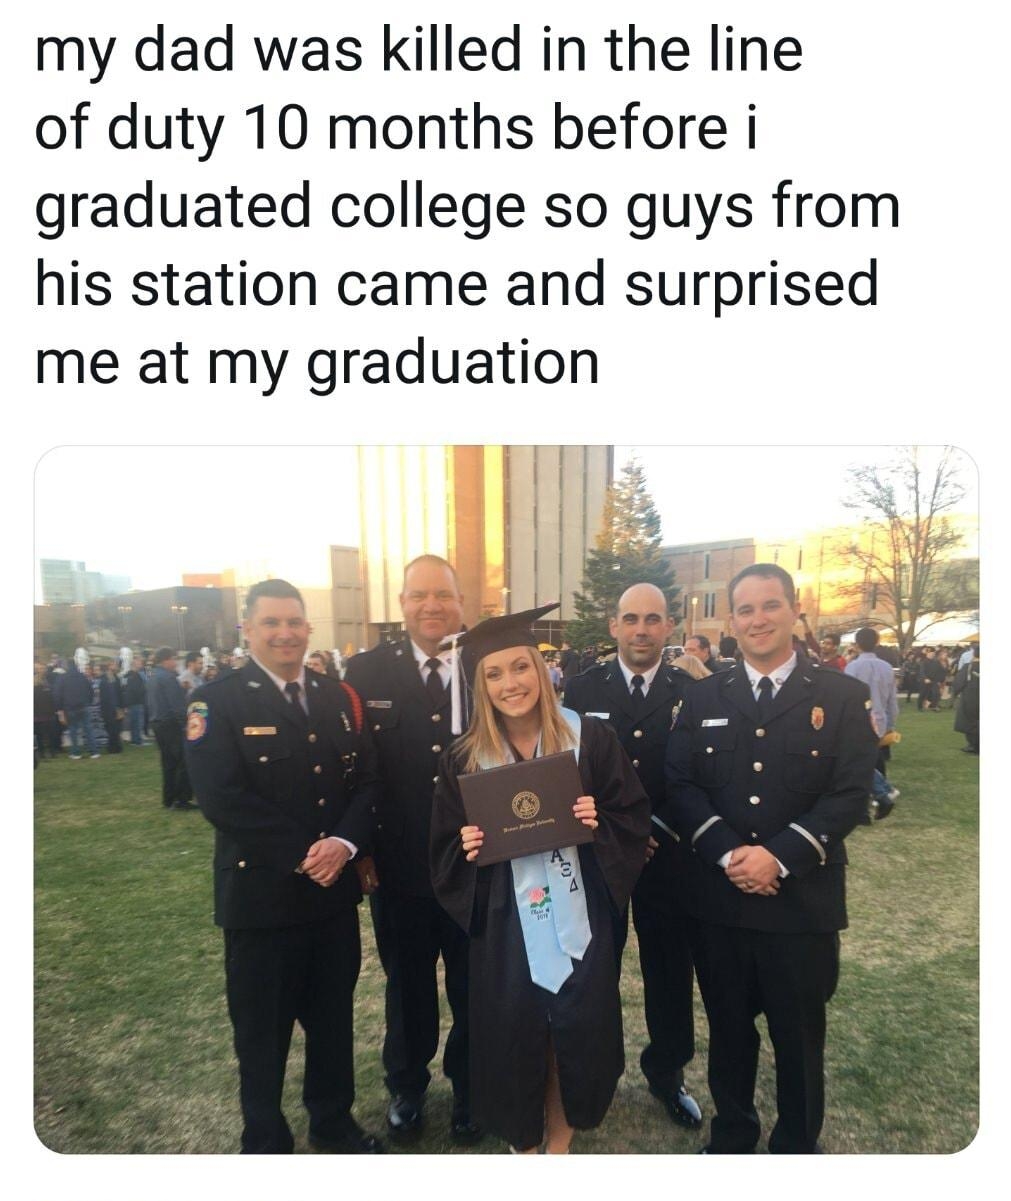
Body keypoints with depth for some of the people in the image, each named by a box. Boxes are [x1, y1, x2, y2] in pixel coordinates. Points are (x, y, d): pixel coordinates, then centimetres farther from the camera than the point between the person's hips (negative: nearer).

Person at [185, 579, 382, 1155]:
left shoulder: (338, 697, 6)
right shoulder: (217, 701, -9)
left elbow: (367, 778, 1)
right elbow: (222, 797, -19)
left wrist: (345, 842, -16)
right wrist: (302, 855, -19)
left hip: (335, 889, 4)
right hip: (261, 892, -4)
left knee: (334, 1015, 20)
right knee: (263, 1028, 15)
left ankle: (333, 1120, 44)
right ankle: (266, 1141, 38)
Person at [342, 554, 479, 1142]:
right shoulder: (366, 672, -6)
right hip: (400, 867, 1)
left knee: (473, 986, 19)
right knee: (408, 985, 23)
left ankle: (469, 1087, 45)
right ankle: (407, 1086, 48)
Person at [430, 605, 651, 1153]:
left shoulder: (590, 738, -7)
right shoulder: (463, 759, -4)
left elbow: (634, 817, -1)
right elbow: (446, 851, 3)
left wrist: (598, 823, -20)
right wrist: (466, 849, -17)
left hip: (578, 918, 0)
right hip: (505, 927, 1)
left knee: (578, 1033, 12)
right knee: (513, 1038, 11)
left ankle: (560, 1143, 40)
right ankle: (523, 1144, 40)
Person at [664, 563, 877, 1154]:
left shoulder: (843, 696, -2)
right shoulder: (703, 697, 4)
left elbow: (851, 795, -8)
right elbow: (679, 786, -1)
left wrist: (779, 856, -17)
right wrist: (728, 852, -15)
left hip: (804, 899, -2)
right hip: (719, 896, 2)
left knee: (800, 1034, 15)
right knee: (729, 1028, 18)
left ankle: (798, 1144, 39)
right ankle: (731, 1134, 40)